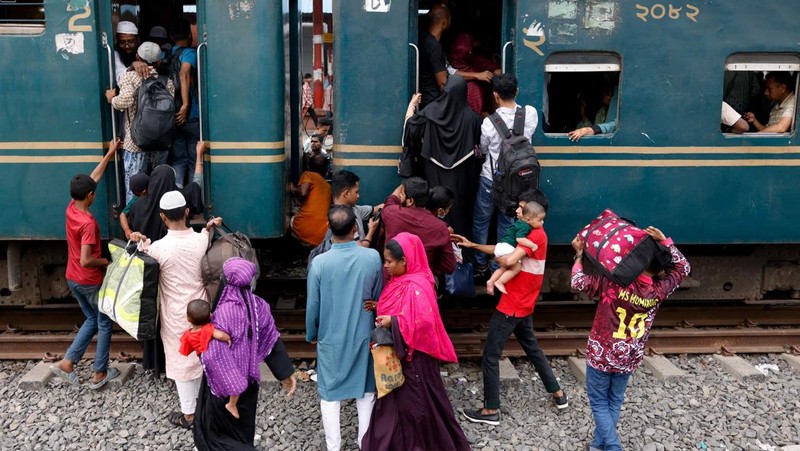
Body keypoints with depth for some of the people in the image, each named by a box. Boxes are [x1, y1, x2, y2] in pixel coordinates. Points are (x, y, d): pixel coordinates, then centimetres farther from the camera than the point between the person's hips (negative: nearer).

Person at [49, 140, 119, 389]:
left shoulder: (71, 208, -4)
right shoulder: (88, 223, -28)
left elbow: (92, 178, 8)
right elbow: (86, 261, -31)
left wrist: (109, 155, 14)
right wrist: (105, 261, -11)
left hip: (73, 279, 8)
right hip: (90, 281, -8)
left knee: (92, 320, 22)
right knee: (104, 323, 10)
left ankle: (67, 362, 17)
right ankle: (100, 373, 17)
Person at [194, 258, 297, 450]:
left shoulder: (224, 312, -27)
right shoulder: (260, 306, -10)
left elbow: (213, 356, -30)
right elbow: (273, 342, -2)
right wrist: (286, 374, 5)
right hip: (249, 380, 6)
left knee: (212, 431, 16)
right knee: (243, 428, 25)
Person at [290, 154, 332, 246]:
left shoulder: (308, 175, 6)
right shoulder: (328, 186, 21)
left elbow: (303, 192, -13)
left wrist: (292, 189, 8)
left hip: (303, 229, -4)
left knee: (290, 219, 27)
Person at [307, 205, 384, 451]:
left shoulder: (320, 262, -17)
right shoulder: (373, 257, -13)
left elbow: (313, 305, -7)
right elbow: (379, 297, 1)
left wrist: (311, 334, 9)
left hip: (331, 338, -1)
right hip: (363, 335, 2)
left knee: (330, 394, 13)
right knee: (365, 391, 18)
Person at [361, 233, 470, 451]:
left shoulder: (416, 286, -25)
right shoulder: (400, 280, 5)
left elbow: (424, 320, -34)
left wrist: (392, 322, -28)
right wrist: (379, 307, 3)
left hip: (413, 355, -9)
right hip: (399, 352, 9)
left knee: (414, 401, 6)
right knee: (397, 398, 19)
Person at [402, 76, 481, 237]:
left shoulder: (431, 110, -10)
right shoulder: (471, 116, -10)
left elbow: (411, 124, 0)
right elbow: (479, 142, 0)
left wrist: (412, 104, 15)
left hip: (435, 172, 0)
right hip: (460, 173, 0)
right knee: (458, 206, 8)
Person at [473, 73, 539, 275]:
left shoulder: (489, 122, -21)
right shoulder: (531, 114, -13)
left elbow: (483, 150, -2)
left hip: (491, 179, -3)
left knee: (481, 221, 16)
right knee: (506, 223, 16)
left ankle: (480, 263, 27)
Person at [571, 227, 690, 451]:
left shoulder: (615, 283, -24)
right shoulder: (659, 290, -12)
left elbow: (578, 282, -19)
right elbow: (683, 268, 5)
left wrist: (579, 254, -6)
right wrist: (664, 241, -1)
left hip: (601, 355, -4)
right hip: (629, 359, 4)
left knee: (599, 403, 9)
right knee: (614, 403, 20)